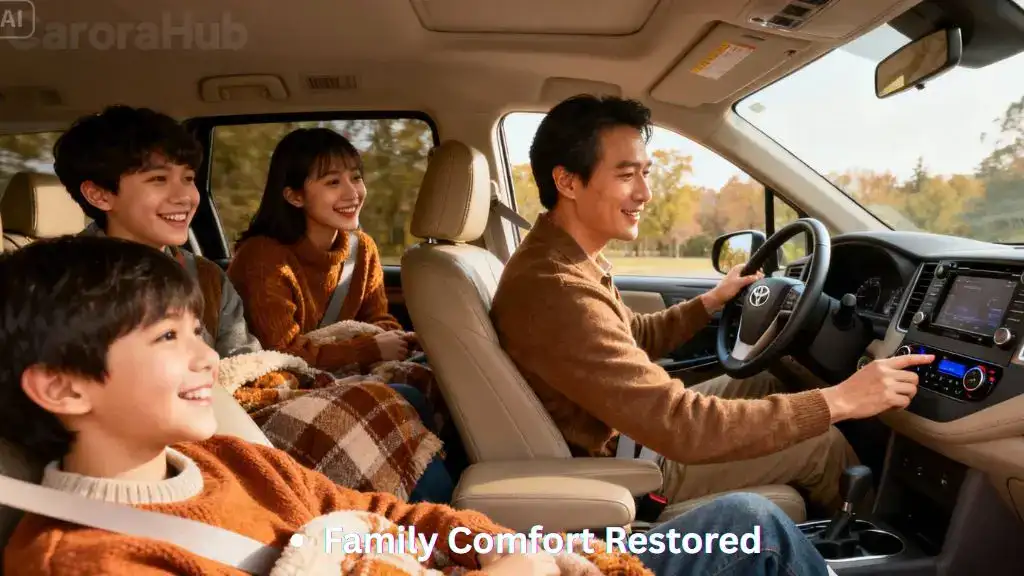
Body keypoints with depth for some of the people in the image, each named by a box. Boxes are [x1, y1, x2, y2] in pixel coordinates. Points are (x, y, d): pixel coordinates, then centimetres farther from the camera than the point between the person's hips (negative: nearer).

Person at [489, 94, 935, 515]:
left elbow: (633, 339, 15)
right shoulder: (554, 290, -35)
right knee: (824, 443, 3)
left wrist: (711, 302, 9)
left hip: (633, 428, 9)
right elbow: (682, 428, -37)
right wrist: (839, 400, -32)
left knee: (764, 383, 17)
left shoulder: (559, 258, -1)